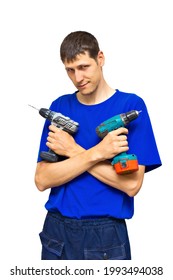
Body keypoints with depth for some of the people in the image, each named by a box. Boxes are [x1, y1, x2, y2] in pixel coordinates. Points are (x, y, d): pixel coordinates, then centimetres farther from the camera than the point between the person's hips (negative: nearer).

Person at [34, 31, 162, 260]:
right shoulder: (59, 107, 2)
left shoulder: (131, 105, -6)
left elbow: (131, 184, -14)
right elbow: (42, 180, -7)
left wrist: (73, 151, -13)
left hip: (107, 234, -2)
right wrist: (96, 153, -18)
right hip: (58, 231, 3)